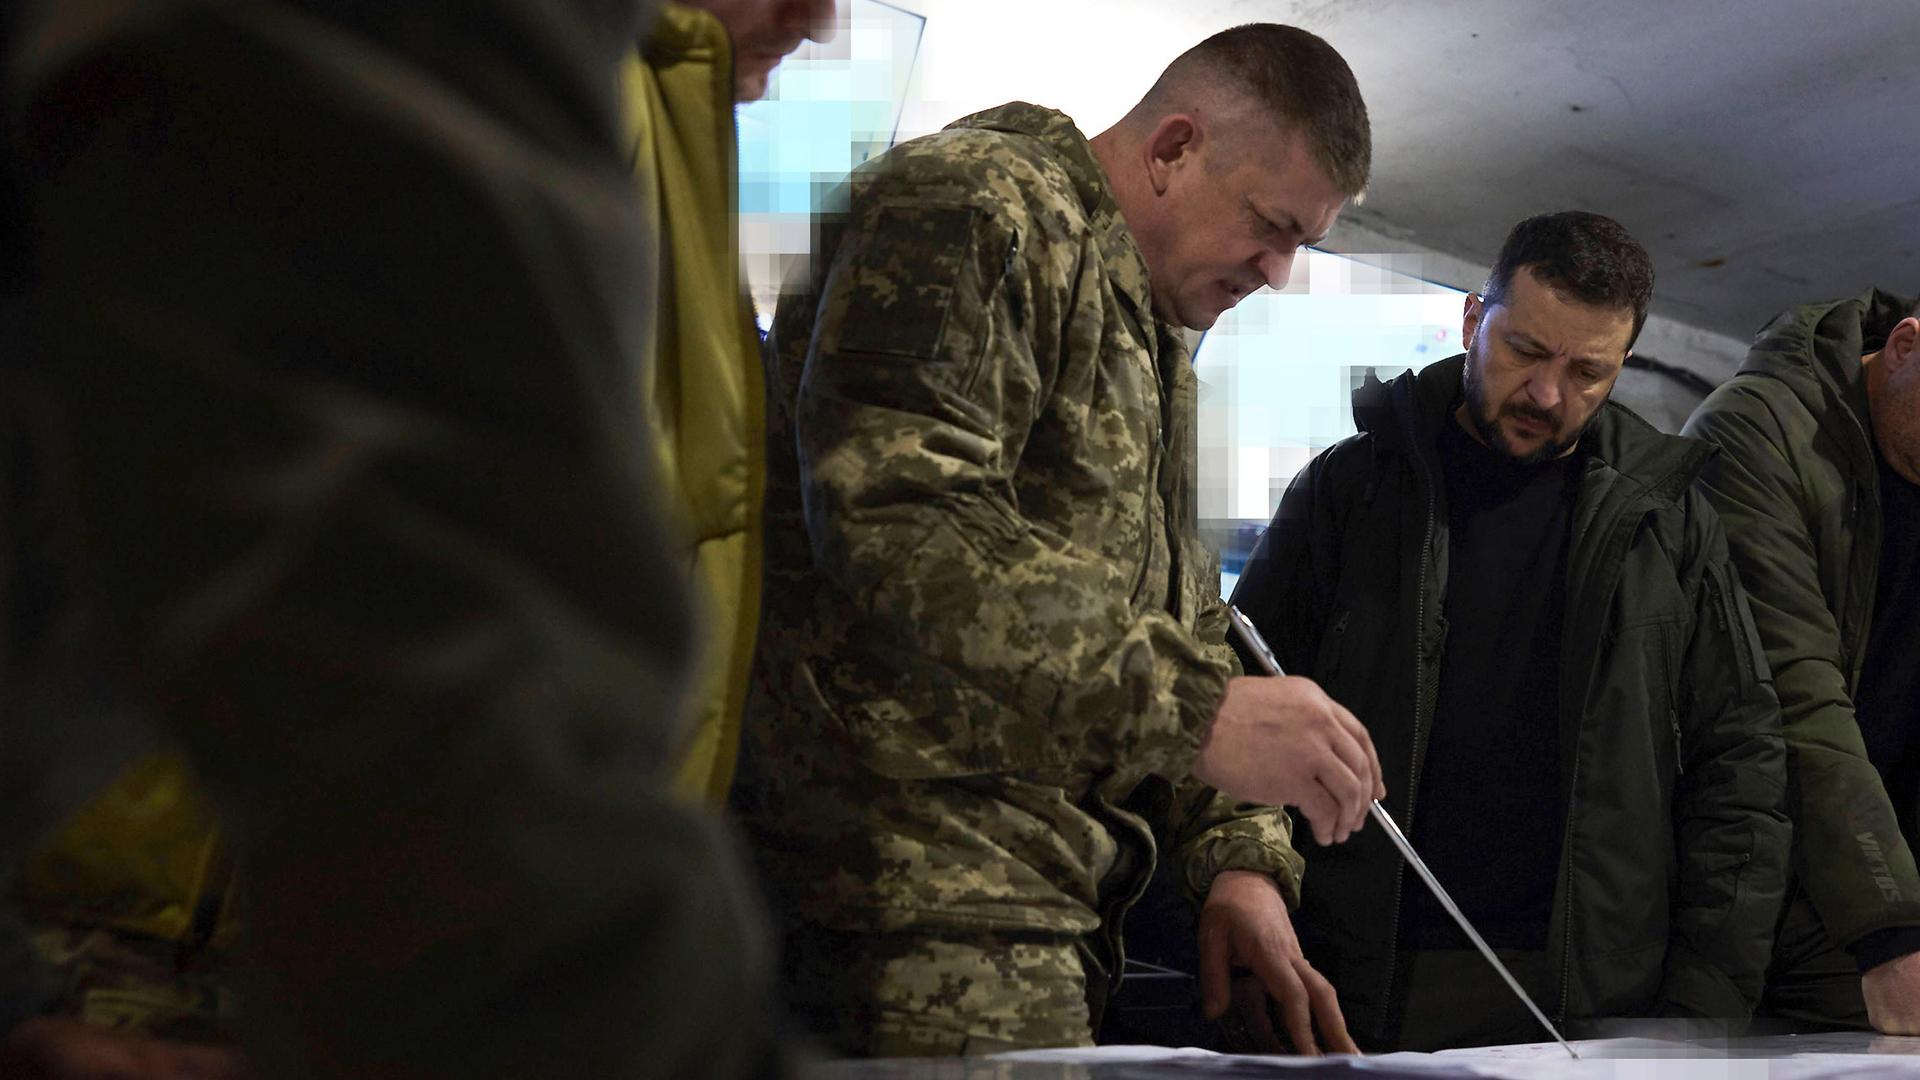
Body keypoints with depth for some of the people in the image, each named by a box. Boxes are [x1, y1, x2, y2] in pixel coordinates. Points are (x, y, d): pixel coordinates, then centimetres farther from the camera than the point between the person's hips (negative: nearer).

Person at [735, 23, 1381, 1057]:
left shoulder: (1153, 338, 25)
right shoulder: (974, 204, -7)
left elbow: (1177, 616, 27)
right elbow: (895, 526, -22)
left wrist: (1238, 857, 11)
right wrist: (1197, 709, -25)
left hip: (1048, 897, 10)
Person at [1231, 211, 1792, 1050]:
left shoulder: (1665, 519, 11)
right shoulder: (1349, 489, 8)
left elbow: (1737, 761, 9)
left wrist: (1705, 1000, -1)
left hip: (1597, 1004, 1)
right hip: (1367, 992, -1)